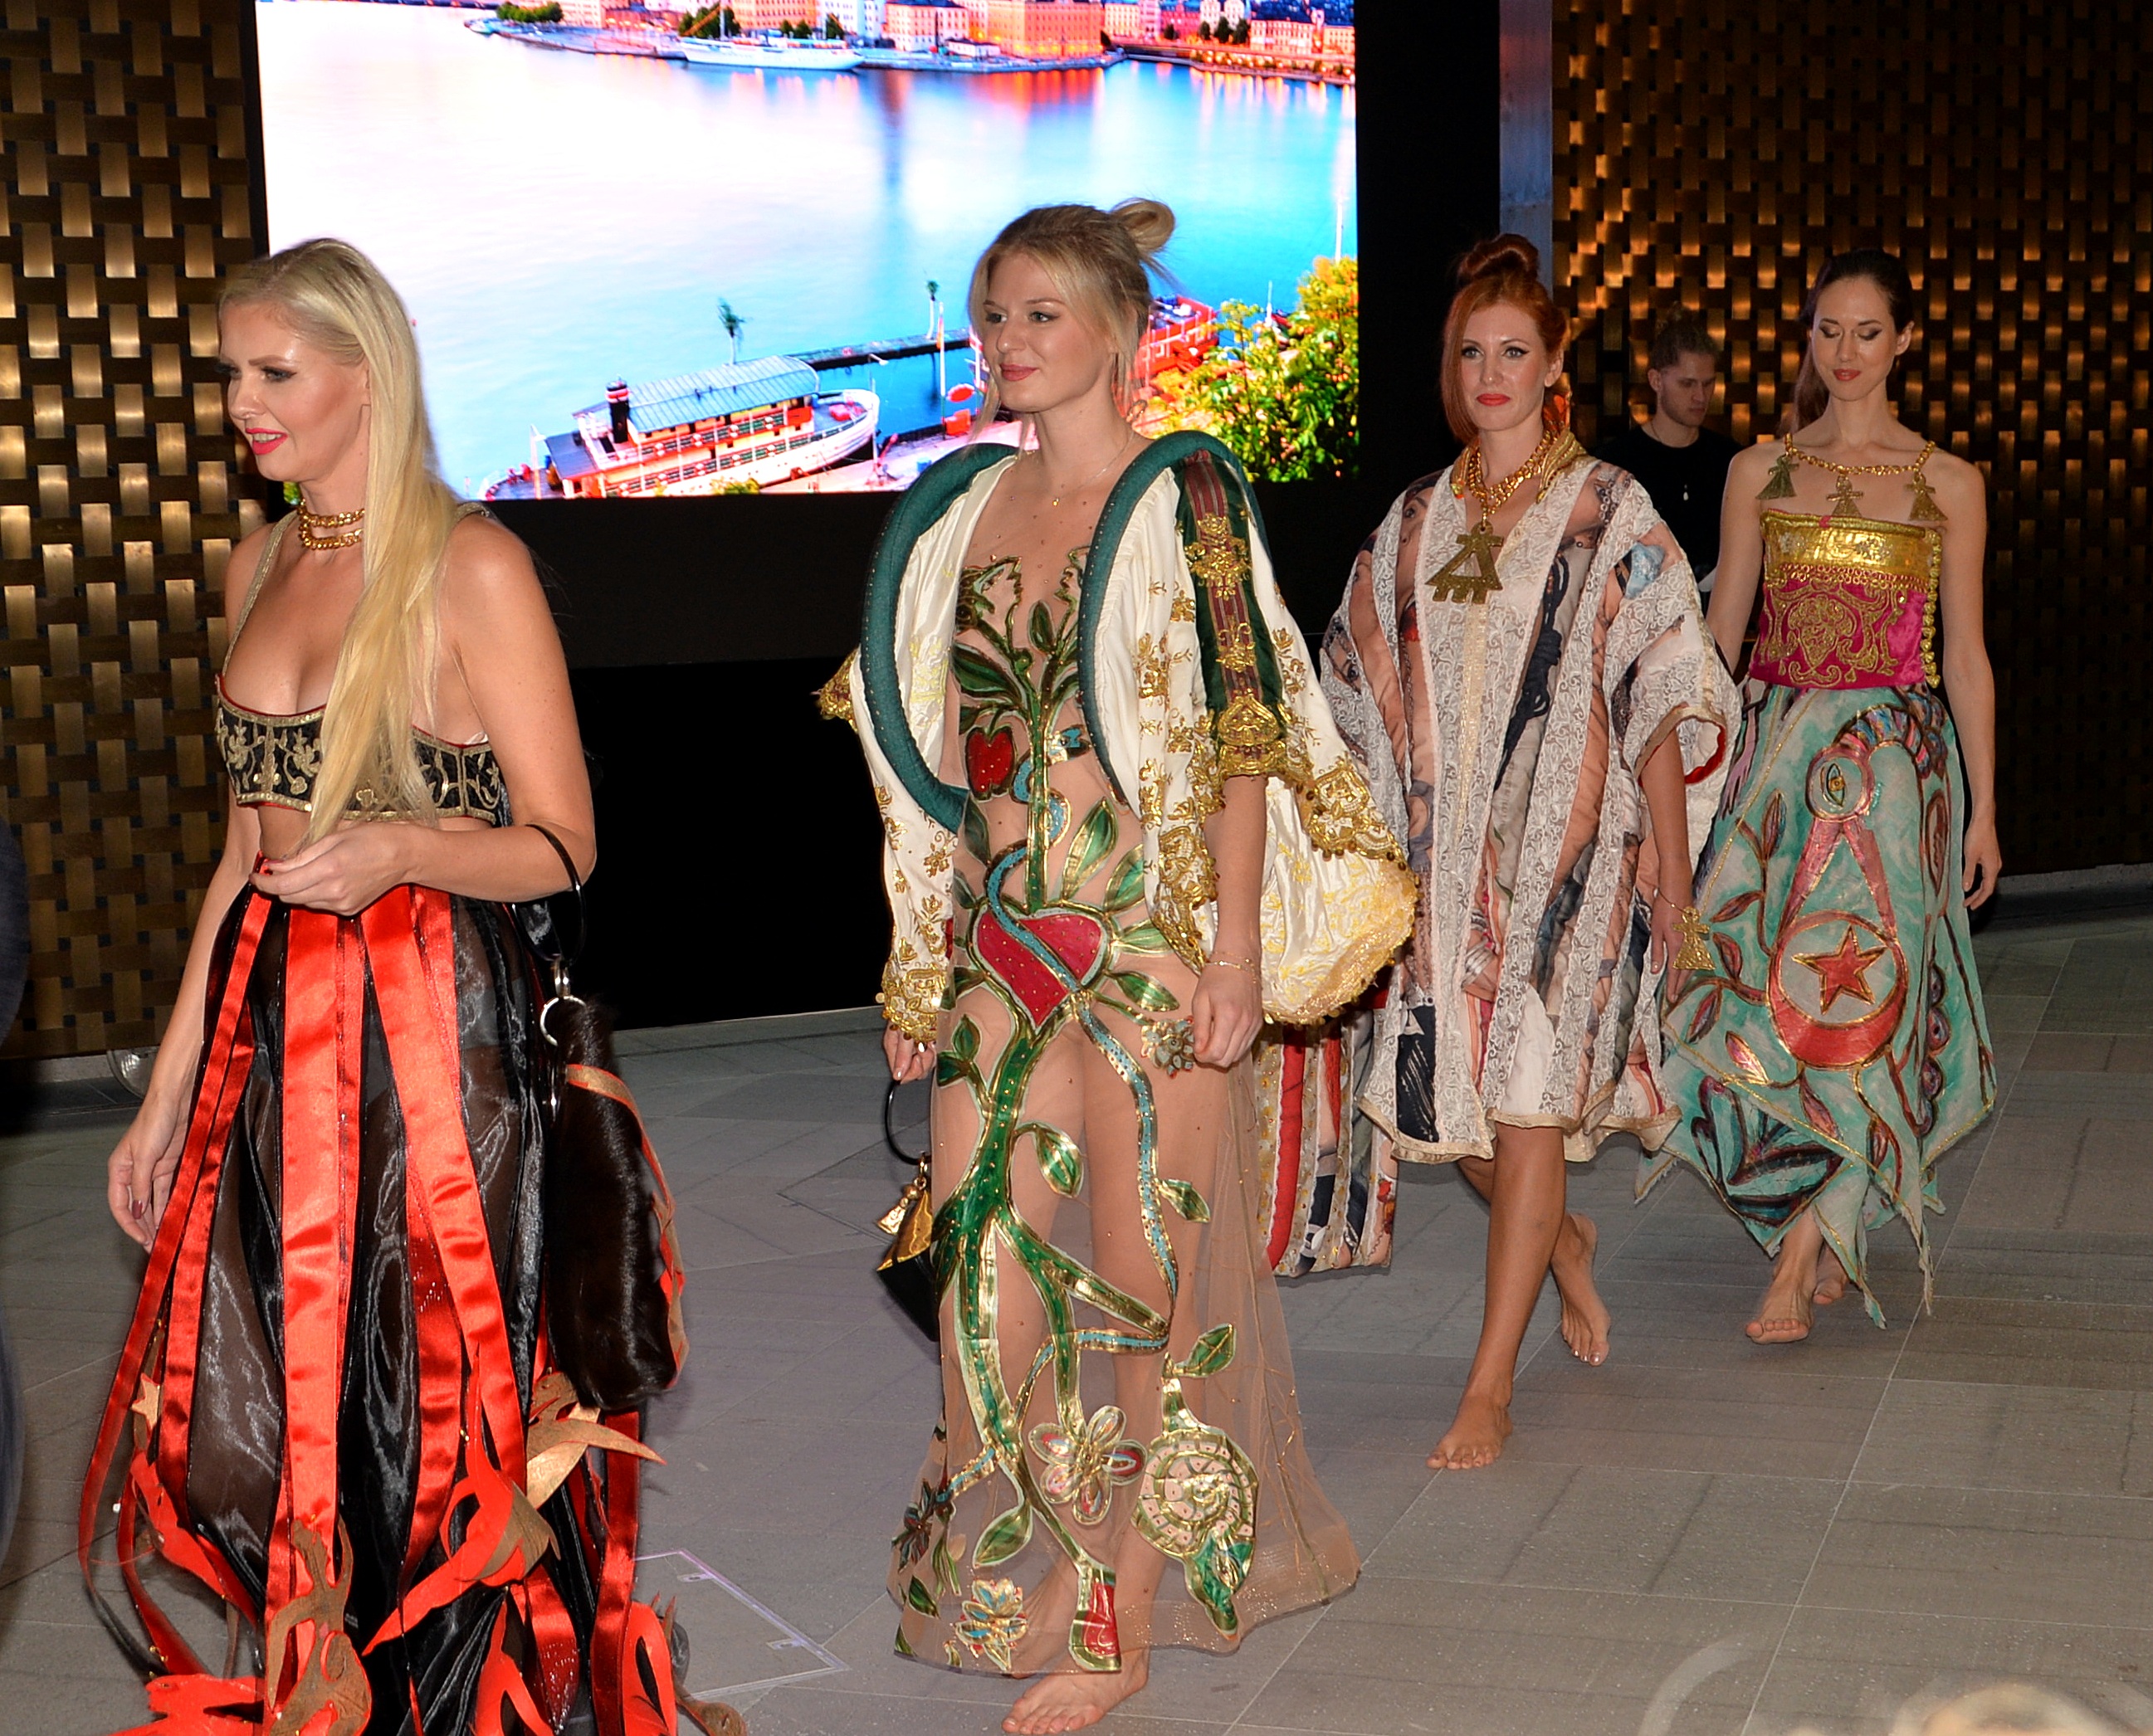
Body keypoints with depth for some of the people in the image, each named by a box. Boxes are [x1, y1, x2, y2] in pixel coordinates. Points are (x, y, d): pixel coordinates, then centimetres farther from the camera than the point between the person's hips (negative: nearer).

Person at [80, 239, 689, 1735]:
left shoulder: (472, 566, -8)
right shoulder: (262, 565, 11)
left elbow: (560, 846, -7)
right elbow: (250, 843, 16)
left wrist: (396, 849, -26)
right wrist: (171, 1082, 14)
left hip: (434, 1037, -6)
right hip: (271, 1030, 6)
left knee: (433, 1411, 1)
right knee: (244, 1418, 7)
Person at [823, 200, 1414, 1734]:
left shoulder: (1183, 498, -4)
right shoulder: (964, 514, 12)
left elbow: (1246, 732, -9)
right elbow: (936, 758, 15)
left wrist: (1234, 949, -16)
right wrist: (921, 972, 14)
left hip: (1155, 934, -5)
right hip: (1001, 946, 6)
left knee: (1150, 1263, 1)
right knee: (1002, 1262, 5)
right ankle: (1033, 1591, 20)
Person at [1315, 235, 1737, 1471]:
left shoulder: (1612, 514, -1)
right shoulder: (1416, 522, 11)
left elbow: (1660, 697, -3)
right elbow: (1371, 696, 15)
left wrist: (1671, 862, -8)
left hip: (1569, 842, -4)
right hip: (1445, 851, 4)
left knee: (1526, 1099, -6)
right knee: (1444, 1091, 4)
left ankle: (1490, 1389, 2)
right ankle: (1563, 1242, 36)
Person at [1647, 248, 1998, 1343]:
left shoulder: (1948, 484, 4)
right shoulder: (1759, 471, 8)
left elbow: (1965, 655, 5)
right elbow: (1719, 632, 11)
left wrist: (1983, 808, 3)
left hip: (1894, 759, -2)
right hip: (1774, 749, 2)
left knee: (1854, 985, -10)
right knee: (1762, 990, -1)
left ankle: (1800, 1252, -6)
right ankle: (1830, 1244, 14)